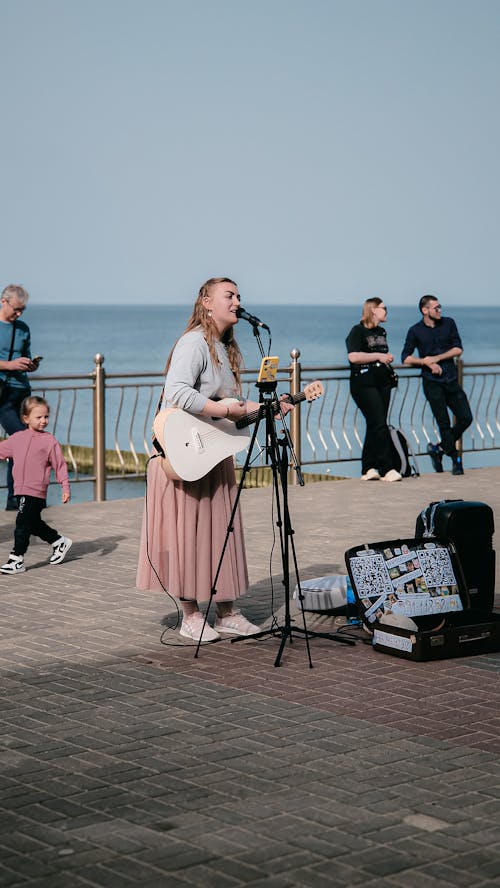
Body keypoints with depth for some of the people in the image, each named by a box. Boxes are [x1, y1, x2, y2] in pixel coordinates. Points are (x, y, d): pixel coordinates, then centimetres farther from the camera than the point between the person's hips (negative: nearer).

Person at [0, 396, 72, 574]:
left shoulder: (49, 440, -4)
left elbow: (60, 465, -3)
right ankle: (60, 542, 35)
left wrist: (65, 487, -7)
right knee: (34, 523, 17)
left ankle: (17, 559, -2)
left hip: (36, 491, -6)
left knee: (22, 523, -8)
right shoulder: (17, 438, 10)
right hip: (22, 490, 6)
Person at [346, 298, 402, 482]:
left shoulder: (381, 332, 18)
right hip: (364, 384, -8)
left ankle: (368, 469, 9)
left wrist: (388, 358, 13)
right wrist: (378, 356, -14)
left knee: (374, 426, 6)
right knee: (379, 425, -13)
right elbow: (353, 356, -19)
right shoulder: (358, 331, -6)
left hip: (382, 382, 8)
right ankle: (387, 469, -12)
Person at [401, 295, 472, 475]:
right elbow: (405, 358, 1)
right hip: (432, 382, -3)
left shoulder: (448, 323, 8)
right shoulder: (415, 331, 2)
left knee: (466, 418, -1)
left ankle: (439, 448, 15)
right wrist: (426, 362, -11)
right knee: (444, 423, -2)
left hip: (451, 380, 3)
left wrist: (436, 358, -8)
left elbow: (458, 349, 3)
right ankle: (455, 459, 9)